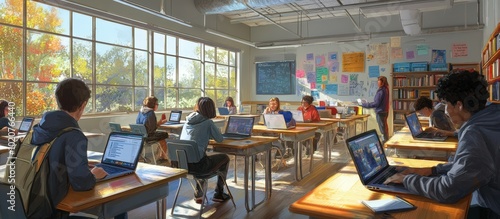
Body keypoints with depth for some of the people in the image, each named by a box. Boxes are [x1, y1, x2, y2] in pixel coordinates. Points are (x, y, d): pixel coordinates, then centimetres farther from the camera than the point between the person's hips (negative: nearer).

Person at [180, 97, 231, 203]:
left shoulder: (188, 120, 10)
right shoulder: (208, 123, -8)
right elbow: (220, 139, 4)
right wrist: (212, 133, 22)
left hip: (182, 164, 6)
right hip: (197, 165, -6)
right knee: (225, 158, 18)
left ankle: (198, 194, 38)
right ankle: (218, 194, 28)